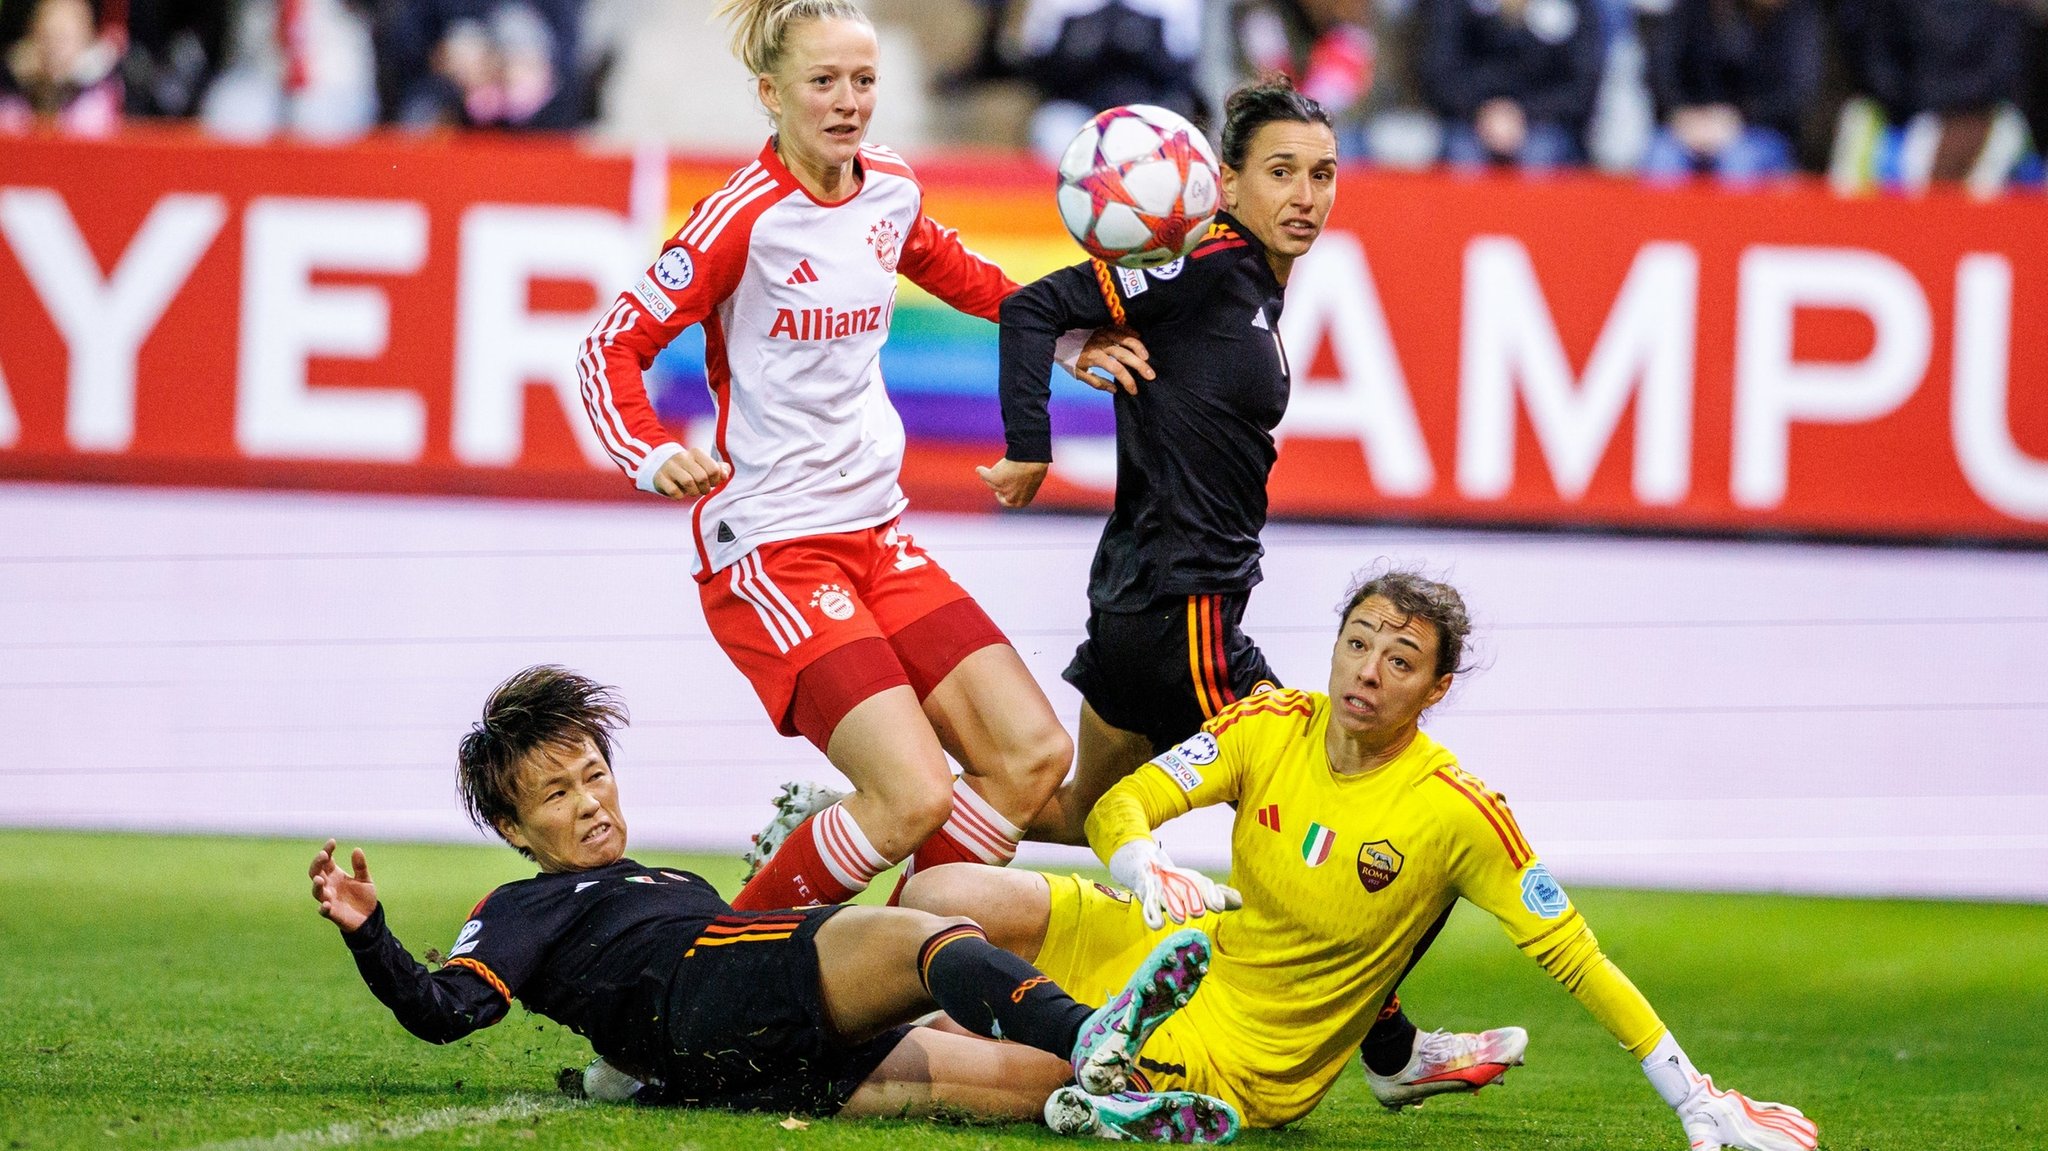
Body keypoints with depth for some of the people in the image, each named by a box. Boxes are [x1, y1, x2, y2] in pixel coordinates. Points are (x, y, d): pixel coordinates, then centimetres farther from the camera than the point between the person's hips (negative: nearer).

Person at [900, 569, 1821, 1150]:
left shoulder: (1457, 813, -21)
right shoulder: (1270, 727, -8)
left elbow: (1573, 959, -17)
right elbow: (1119, 806, -11)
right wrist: (1146, 871, -37)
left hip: (1251, 1061, -4)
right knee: (940, 899, -14)